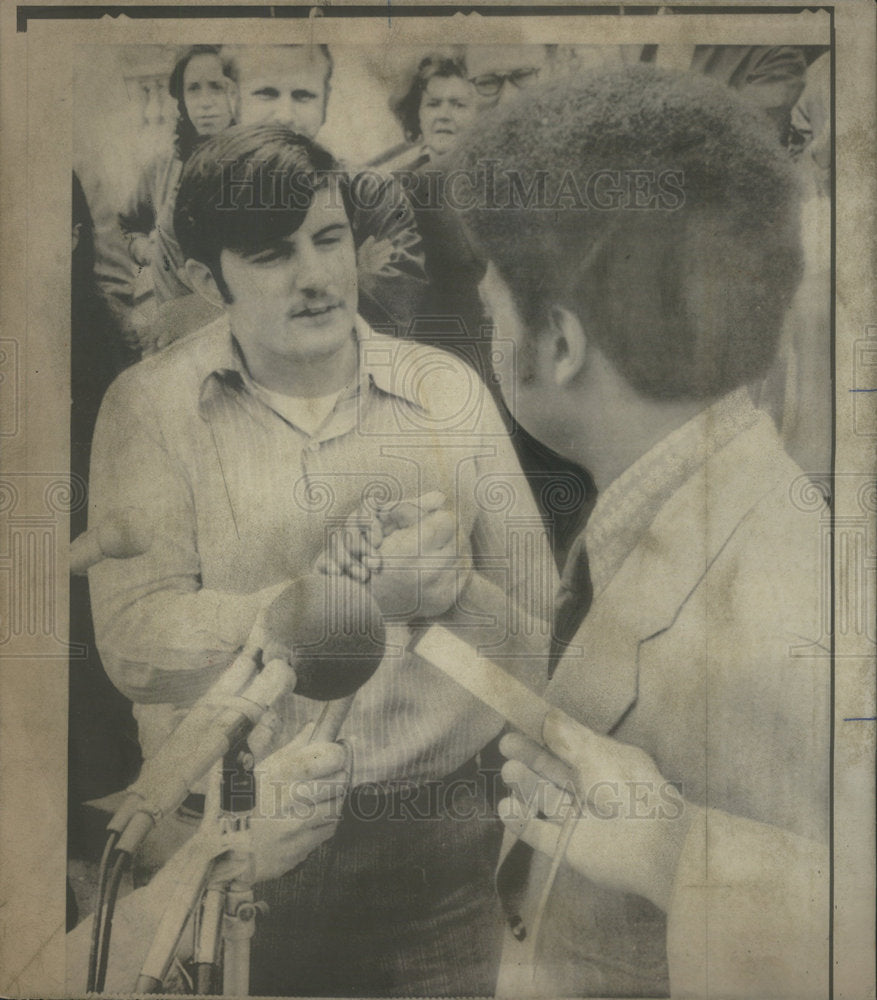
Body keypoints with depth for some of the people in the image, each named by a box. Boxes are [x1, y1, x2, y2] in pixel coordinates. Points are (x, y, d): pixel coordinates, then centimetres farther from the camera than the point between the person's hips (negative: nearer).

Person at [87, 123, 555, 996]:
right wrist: (356, 595, -22)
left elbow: (539, 629, 1)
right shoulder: (151, 406, -4)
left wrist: (453, 586, -19)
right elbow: (137, 644, -16)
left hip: (434, 839, 2)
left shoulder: (448, 390, 1)